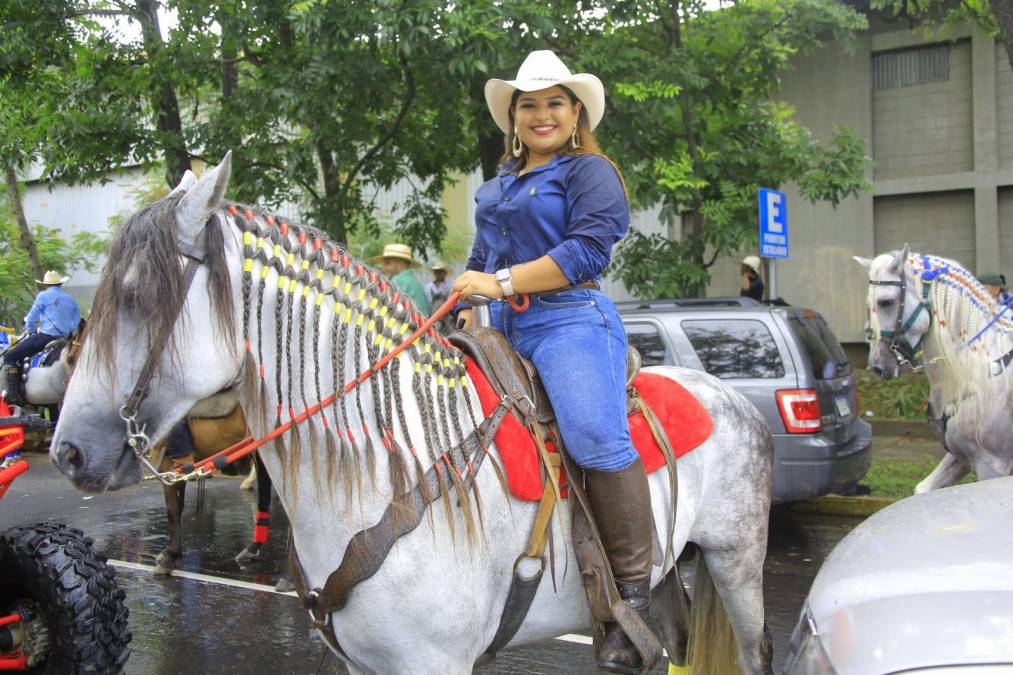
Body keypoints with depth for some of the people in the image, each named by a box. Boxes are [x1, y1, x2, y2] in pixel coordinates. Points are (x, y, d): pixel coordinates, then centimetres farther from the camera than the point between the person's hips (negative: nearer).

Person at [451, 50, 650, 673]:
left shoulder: (590, 171, 1)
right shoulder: (498, 186, 25)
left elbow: (589, 249, -14)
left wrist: (503, 283, -19)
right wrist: (469, 306, 14)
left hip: (568, 321, -8)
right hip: (502, 329, 8)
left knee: (596, 436, -30)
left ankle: (635, 591, -19)